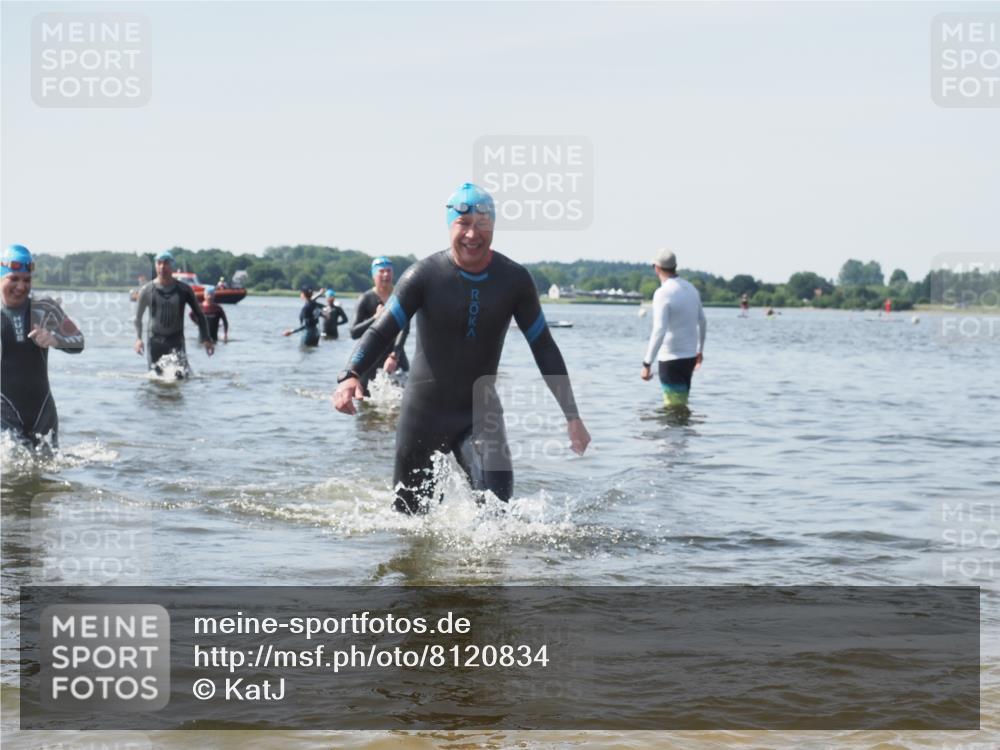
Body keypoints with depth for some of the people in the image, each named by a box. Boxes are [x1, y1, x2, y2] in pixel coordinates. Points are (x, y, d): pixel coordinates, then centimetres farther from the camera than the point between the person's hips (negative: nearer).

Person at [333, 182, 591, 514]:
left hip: (481, 410, 1)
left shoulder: (514, 280, -6)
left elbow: (544, 347, 1)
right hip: (424, 410, -1)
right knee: (410, 511, 11)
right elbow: (382, 330, -17)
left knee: (496, 497, -25)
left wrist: (572, 415, -3)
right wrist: (350, 375, -37)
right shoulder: (425, 275, -13)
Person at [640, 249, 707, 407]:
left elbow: (659, 331, -25)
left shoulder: (663, 293, -17)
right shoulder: (691, 289, 7)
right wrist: (699, 350, 32)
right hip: (690, 356, 8)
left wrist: (647, 364, -23)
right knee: (682, 404, 16)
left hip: (671, 359, -7)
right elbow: (703, 323, 18)